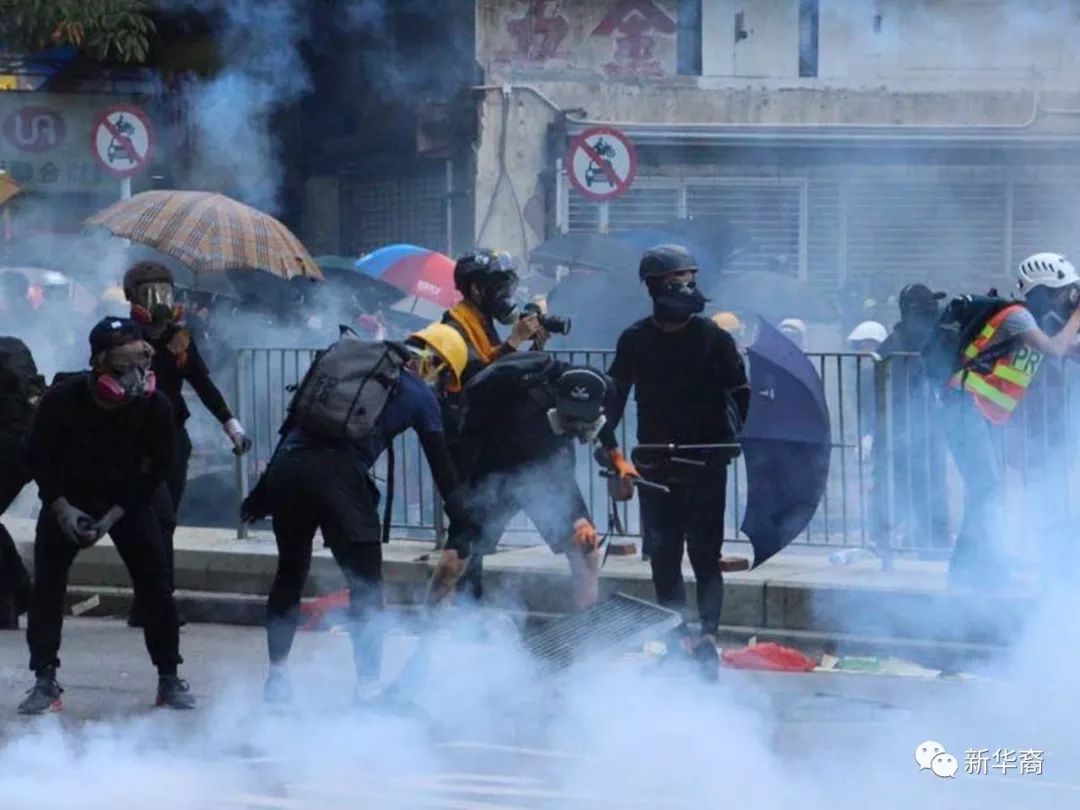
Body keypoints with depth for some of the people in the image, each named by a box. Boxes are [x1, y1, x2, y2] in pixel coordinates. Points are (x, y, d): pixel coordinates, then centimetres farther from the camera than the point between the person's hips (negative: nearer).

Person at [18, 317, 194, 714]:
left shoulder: (154, 406, -21)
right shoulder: (61, 399, -23)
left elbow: (157, 468, -12)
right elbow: (40, 458, -10)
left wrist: (115, 515, -18)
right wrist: (61, 508, -18)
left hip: (129, 499, 0)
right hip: (67, 499, 0)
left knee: (156, 587, -6)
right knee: (46, 585, -8)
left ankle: (169, 679, 5)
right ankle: (45, 682, -1)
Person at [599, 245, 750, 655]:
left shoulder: (712, 336, -4)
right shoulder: (634, 340, 3)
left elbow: (740, 392, 0)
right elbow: (612, 398, 9)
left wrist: (727, 441, -11)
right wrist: (614, 453, 1)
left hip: (705, 465, -3)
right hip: (656, 466, 3)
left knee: (704, 555, -7)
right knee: (662, 557, 5)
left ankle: (708, 632, -18)